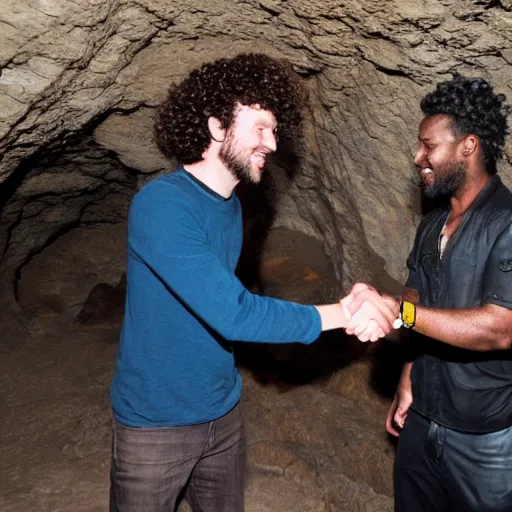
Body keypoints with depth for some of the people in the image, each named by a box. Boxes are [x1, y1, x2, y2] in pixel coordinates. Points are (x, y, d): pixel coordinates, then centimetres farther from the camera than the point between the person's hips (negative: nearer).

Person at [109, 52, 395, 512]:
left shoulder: (231, 206, 3)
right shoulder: (161, 204, -24)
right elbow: (232, 315, -30)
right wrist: (342, 313, -23)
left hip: (223, 411, 7)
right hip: (156, 424, -7)